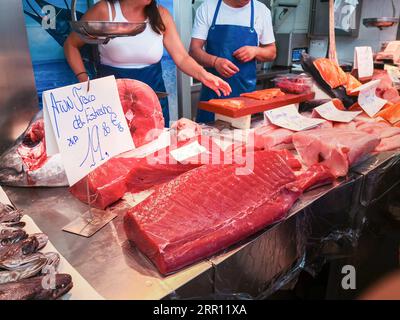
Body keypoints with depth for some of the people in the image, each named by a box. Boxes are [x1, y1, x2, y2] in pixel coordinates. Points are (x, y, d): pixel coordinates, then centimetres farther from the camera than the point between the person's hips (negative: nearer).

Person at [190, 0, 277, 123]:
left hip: (246, 91, 1)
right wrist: (215, 61, -23)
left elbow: (272, 53, 12)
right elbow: (194, 50, -3)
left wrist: (255, 51, -10)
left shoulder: (262, 10, 6)